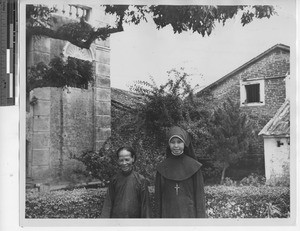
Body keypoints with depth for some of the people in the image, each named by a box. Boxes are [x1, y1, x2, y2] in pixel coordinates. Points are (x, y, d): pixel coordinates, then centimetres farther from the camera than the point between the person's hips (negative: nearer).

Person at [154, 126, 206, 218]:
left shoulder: (194, 166, 0)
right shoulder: (162, 168, 5)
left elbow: (199, 193, 0)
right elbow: (158, 196, 8)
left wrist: (200, 216, -6)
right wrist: (158, 216, 4)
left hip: (189, 213, -1)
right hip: (168, 215, 2)